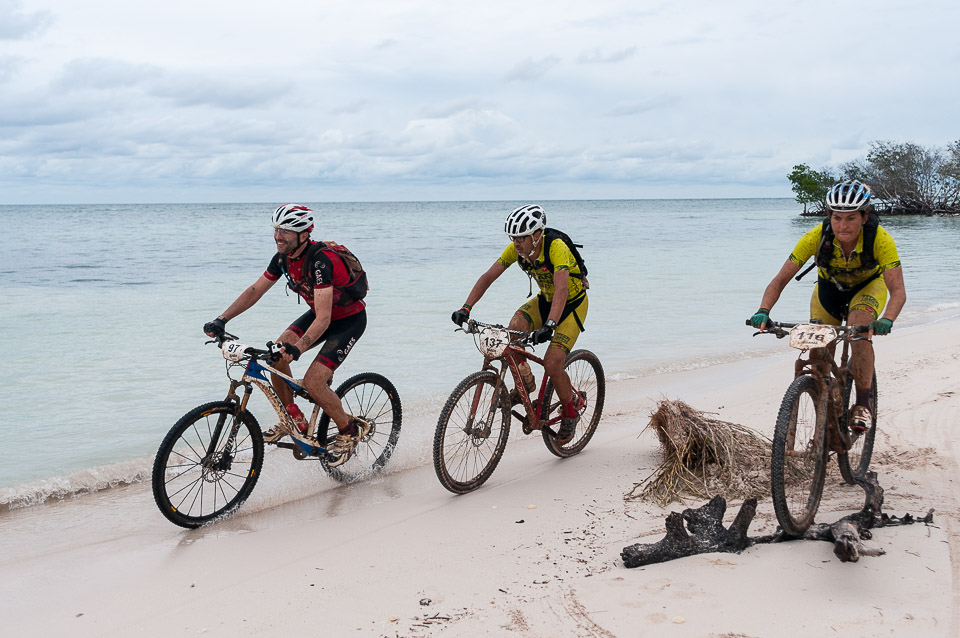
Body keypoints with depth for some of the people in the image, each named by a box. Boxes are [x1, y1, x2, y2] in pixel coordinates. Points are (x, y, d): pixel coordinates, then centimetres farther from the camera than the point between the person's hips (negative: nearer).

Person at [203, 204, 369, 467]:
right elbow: (255, 290, -2)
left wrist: (297, 348, -50)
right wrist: (221, 320, -12)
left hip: (350, 319, -8)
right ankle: (294, 418, 9)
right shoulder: (283, 257, -9)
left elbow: (323, 319, -38)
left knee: (312, 383, -19)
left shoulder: (320, 260, -33)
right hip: (319, 312, 8)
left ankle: (349, 430, 5)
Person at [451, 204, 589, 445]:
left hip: (572, 304, -5)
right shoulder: (517, 248, -16)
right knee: (513, 331, -24)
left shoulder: (557, 247, -34)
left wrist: (549, 325, -61)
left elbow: (561, 289, -47)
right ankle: (525, 382, 1)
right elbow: (488, 276, -17)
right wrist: (466, 308, -29)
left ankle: (571, 411, 9)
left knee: (552, 364, -19)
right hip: (545, 299, 6)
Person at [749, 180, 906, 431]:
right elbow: (780, 279, -29)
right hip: (829, 288, 2)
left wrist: (887, 320, -56)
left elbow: (898, 290, -37)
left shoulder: (880, 239, -34)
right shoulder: (817, 237, -31)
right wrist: (763, 311, -45)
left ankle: (863, 405, -17)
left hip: (869, 286, -2)